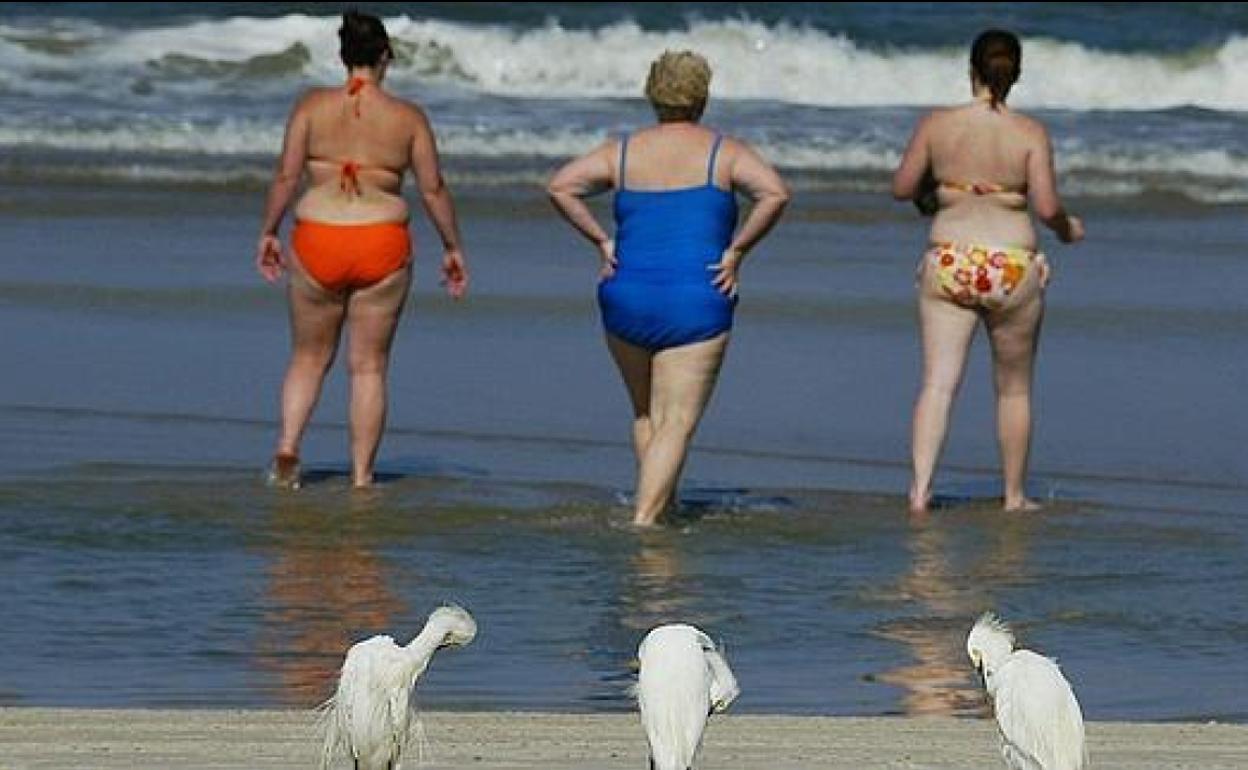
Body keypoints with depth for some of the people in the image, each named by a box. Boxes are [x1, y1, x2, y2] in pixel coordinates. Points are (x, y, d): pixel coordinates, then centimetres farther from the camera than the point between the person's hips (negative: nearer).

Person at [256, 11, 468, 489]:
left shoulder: (312, 106, -1)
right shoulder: (408, 118, -1)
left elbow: (286, 176, -3)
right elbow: (433, 188, 2)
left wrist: (268, 233, 8)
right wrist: (452, 248, 13)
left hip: (318, 242, 0)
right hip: (382, 246, 0)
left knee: (309, 357, 16)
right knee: (369, 365, 8)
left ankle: (288, 446, -4)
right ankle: (362, 477, 7)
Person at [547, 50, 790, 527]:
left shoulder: (622, 152, 7)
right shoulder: (724, 152, 1)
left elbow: (560, 187, -3)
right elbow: (775, 193, -15)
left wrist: (601, 241, 2)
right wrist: (736, 251, -7)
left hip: (626, 297, 3)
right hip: (696, 305, -3)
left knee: (646, 414, 22)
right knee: (676, 424, -3)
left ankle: (662, 505, 26)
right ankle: (644, 519, -16)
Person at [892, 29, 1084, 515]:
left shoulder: (936, 125, -3)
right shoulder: (1030, 133, -7)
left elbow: (902, 188, 3)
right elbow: (1047, 206, -11)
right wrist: (1067, 229, 10)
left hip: (948, 264, 1)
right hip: (1012, 267, -1)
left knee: (938, 381, -2)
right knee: (1014, 388, 15)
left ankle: (921, 488, -18)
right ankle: (1014, 496, 24)